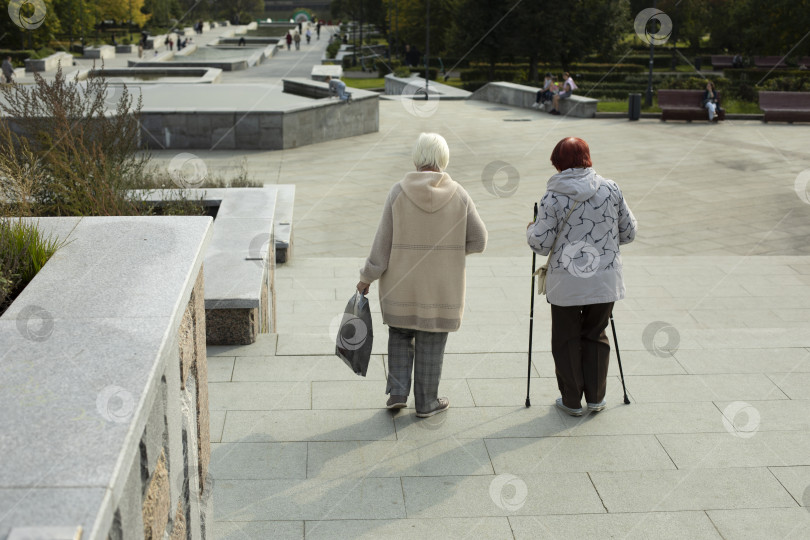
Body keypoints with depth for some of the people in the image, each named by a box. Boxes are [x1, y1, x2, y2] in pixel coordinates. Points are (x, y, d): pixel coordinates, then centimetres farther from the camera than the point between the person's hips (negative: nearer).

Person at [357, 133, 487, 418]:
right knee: (431, 341, 13)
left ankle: (397, 392, 13)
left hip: (402, 282, 0)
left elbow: (383, 241, -8)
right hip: (442, 286, 0)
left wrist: (368, 276, 2)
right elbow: (478, 240, -4)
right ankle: (426, 402, 22)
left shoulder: (399, 191, -10)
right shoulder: (458, 194, -7)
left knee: (400, 334, 21)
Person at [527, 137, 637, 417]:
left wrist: (531, 230, 11)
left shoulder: (552, 198, -12)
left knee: (567, 341, 12)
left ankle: (572, 401, 20)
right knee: (596, 335, 18)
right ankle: (596, 398, 24)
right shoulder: (611, 189, -2)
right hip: (605, 280, 3)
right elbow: (628, 233, 5)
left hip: (566, 282, -3)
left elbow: (541, 244, -10)